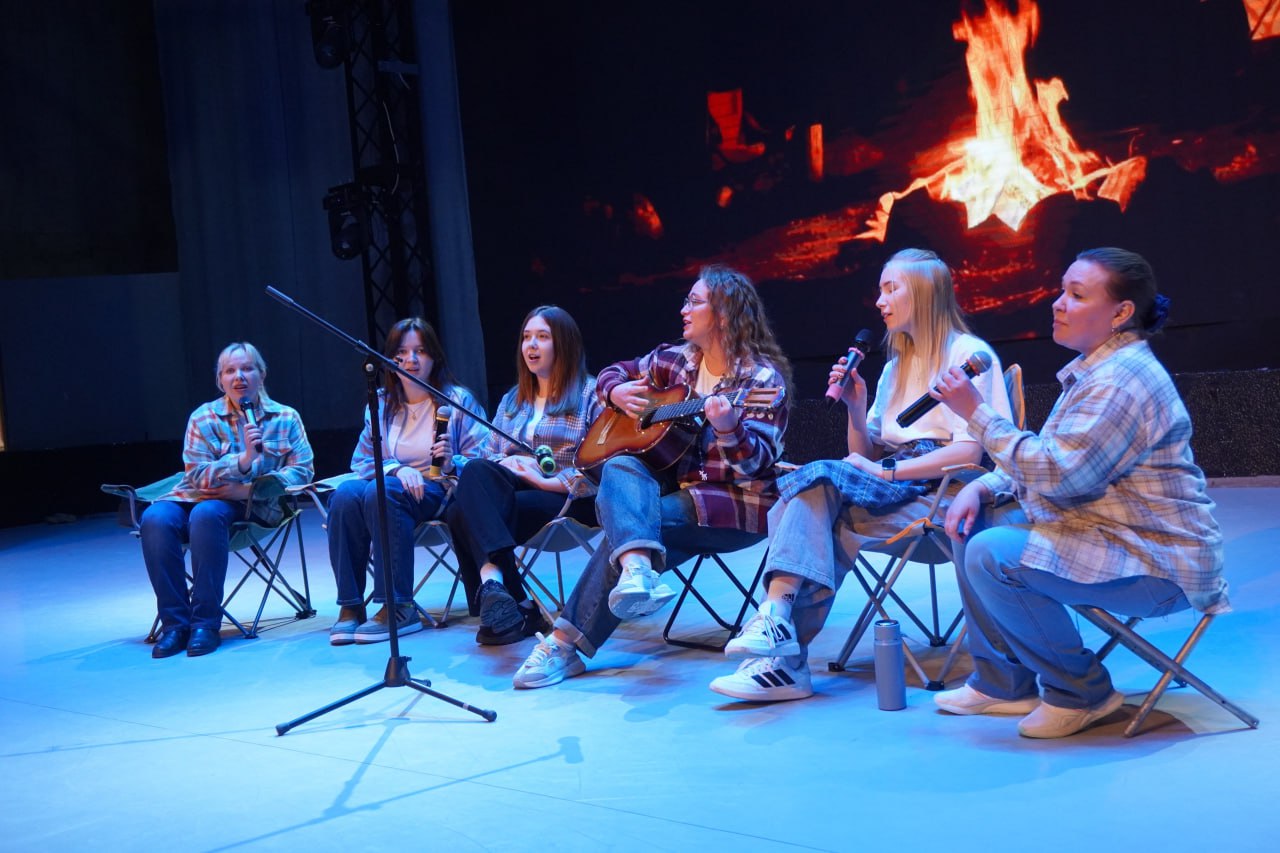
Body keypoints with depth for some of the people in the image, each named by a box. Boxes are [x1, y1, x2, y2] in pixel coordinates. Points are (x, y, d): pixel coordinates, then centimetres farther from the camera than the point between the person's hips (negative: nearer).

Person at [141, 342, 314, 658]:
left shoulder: (286, 418, 4)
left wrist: (248, 489, -16)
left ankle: (205, 623, -30)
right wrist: (243, 460, -25)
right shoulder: (203, 418, 2)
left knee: (206, 513, -35)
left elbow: (302, 471, -3)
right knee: (156, 519, -30)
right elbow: (198, 477, -8)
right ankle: (175, 622, -23)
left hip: (253, 504, -2)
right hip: (198, 496, 2)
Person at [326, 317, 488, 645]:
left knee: (380, 493, -35)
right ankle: (350, 606, -28)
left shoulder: (457, 399, 4)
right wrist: (397, 469, -11)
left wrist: (452, 463, -24)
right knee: (346, 493, -30)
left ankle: (399, 608, -33)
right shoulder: (381, 403, 14)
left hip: (440, 493, -4)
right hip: (395, 485, 4)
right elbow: (361, 461, 10)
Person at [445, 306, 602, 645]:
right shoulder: (512, 401, 26)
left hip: (568, 501, -6)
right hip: (511, 490, 6)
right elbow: (487, 454, 18)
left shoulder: (589, 394, 5)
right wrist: (507, 463, -6)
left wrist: (548, 481, -17)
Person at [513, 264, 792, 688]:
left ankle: (568, 643, -22)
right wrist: (618, 392, -1)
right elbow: (614, 373, 22)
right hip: (679, 486, 7)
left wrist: (728, 430, -39)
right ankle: (637, 569, -50)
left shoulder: (762, 377, -10)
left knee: (627, 524, -25)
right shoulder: (678, 360, 9)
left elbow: (758, 462, -20)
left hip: (738, 504, -7)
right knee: (620, 468, -24)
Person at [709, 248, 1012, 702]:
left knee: (820, 477, -27)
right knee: (817, 494, -25)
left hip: (939, 492, -6)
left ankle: (778, 611, -35)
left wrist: (887, 470, -16)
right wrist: (855, 406, 1)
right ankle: (782, 655, -34)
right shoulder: (896, 365, 24)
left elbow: (970, 451, -13)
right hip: (889, 489, 6)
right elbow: (864, 456, 18)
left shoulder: (968, 353, 0)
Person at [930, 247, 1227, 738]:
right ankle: (1002, 683, 12)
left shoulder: (1122, 380, -21)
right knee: (972, 527, 9)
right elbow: (1048, 460, 17)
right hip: (1107, 534, 11)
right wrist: (981, 489, 1)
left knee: (991, 555, -26)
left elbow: (1057, 473, -27)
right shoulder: (1094, 369, 12)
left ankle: (1082, 692, -8)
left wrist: (976, 414, -21)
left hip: (1157, 564, -11)